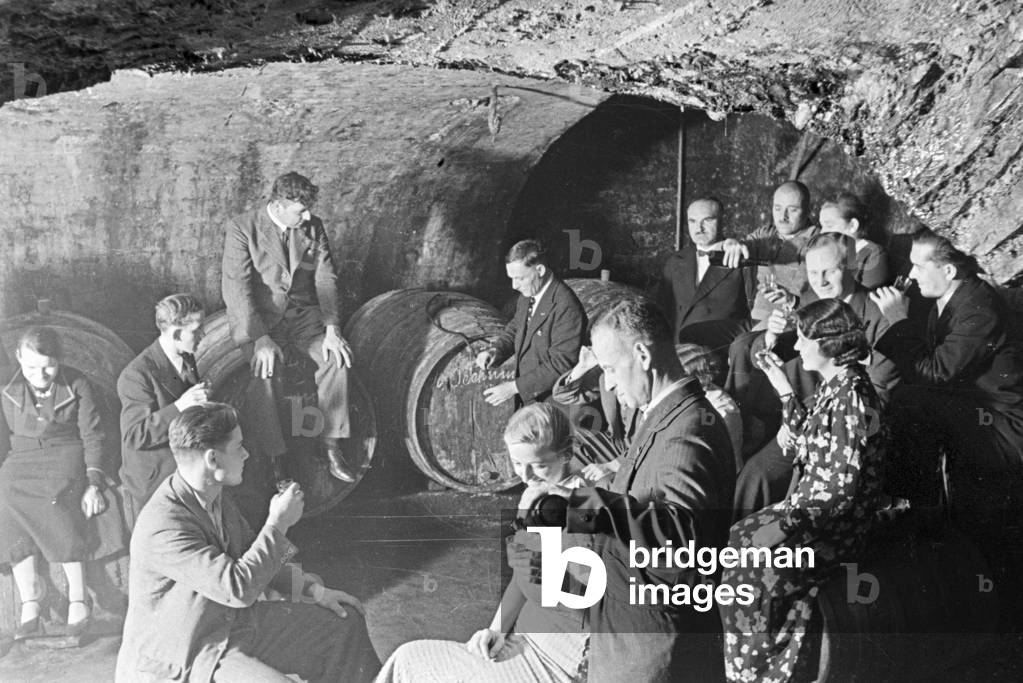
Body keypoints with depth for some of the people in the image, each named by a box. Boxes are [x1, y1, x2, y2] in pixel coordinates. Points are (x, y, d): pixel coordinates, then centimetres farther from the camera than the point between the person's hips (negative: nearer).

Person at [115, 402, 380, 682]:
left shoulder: (216, 494, 0)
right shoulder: (162, 525, -29)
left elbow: (248, 552, 15)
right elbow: (238, 589, -32)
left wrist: (312, 589, 6)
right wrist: (278, 523, -23)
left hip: (234, 620, 9)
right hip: (182, 657, -9)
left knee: (346, 620, 8)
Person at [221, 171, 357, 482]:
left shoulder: (313, 227, 4)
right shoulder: (242, 228, -9)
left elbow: (325, 279, 2)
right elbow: (236, 288, -16)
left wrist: (331, 328, -13)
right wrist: (261, 338, -27)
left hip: (303, 313, 3)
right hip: (258, 317, -3)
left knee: (337, 357, -23)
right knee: (265, 368, -31)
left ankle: (332, 445, -16)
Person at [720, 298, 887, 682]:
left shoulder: (851, 396, -22)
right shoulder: (834, 384, 5)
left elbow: (841, 490, -23)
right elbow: (809, 442, 16)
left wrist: (785, 527, -23)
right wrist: (784, 390, 12)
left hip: (835, 527, -9)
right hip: (810, 507, 9)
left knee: (750, 578, -14)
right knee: (733, 544, 2)